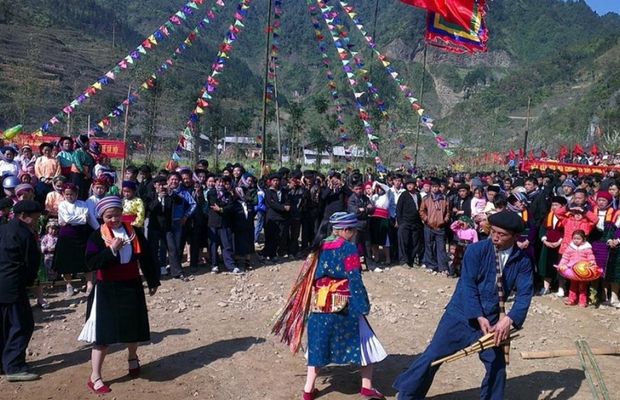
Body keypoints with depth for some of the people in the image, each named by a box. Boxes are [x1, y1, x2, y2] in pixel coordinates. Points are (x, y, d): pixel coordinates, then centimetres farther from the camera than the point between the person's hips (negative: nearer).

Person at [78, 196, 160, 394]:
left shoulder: (134, 233, 1)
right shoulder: (97, 236, -8)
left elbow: (145, 258, 9)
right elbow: (90, 264, -18)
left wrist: (153, 281, 12)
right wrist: (111, 250, -26)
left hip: (132, 287, 3)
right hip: (107, 290, -3)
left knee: (133, 327, 15)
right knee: (103, 332, -5)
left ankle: (133, 359, 43)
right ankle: (95, 377, 4)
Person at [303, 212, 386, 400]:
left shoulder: (321, 246, 7)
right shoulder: (348, 248, -11)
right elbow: (354, 280, -15)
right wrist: (363, 305, -11)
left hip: (319, 305, 6)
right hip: (343, 306, -6)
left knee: (318, 345, 16)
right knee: (364, 340, 11)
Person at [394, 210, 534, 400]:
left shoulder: (522, 261, -4)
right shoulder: (476, 250, -12)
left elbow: (524, 294, -9)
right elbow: (467, 285, -15)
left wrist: (509, 319, -25)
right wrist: (479, 317, -23)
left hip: (491, 320, 3)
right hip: (462, 314, -2)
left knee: (497, 364, 6)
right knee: (432, 356, -1)